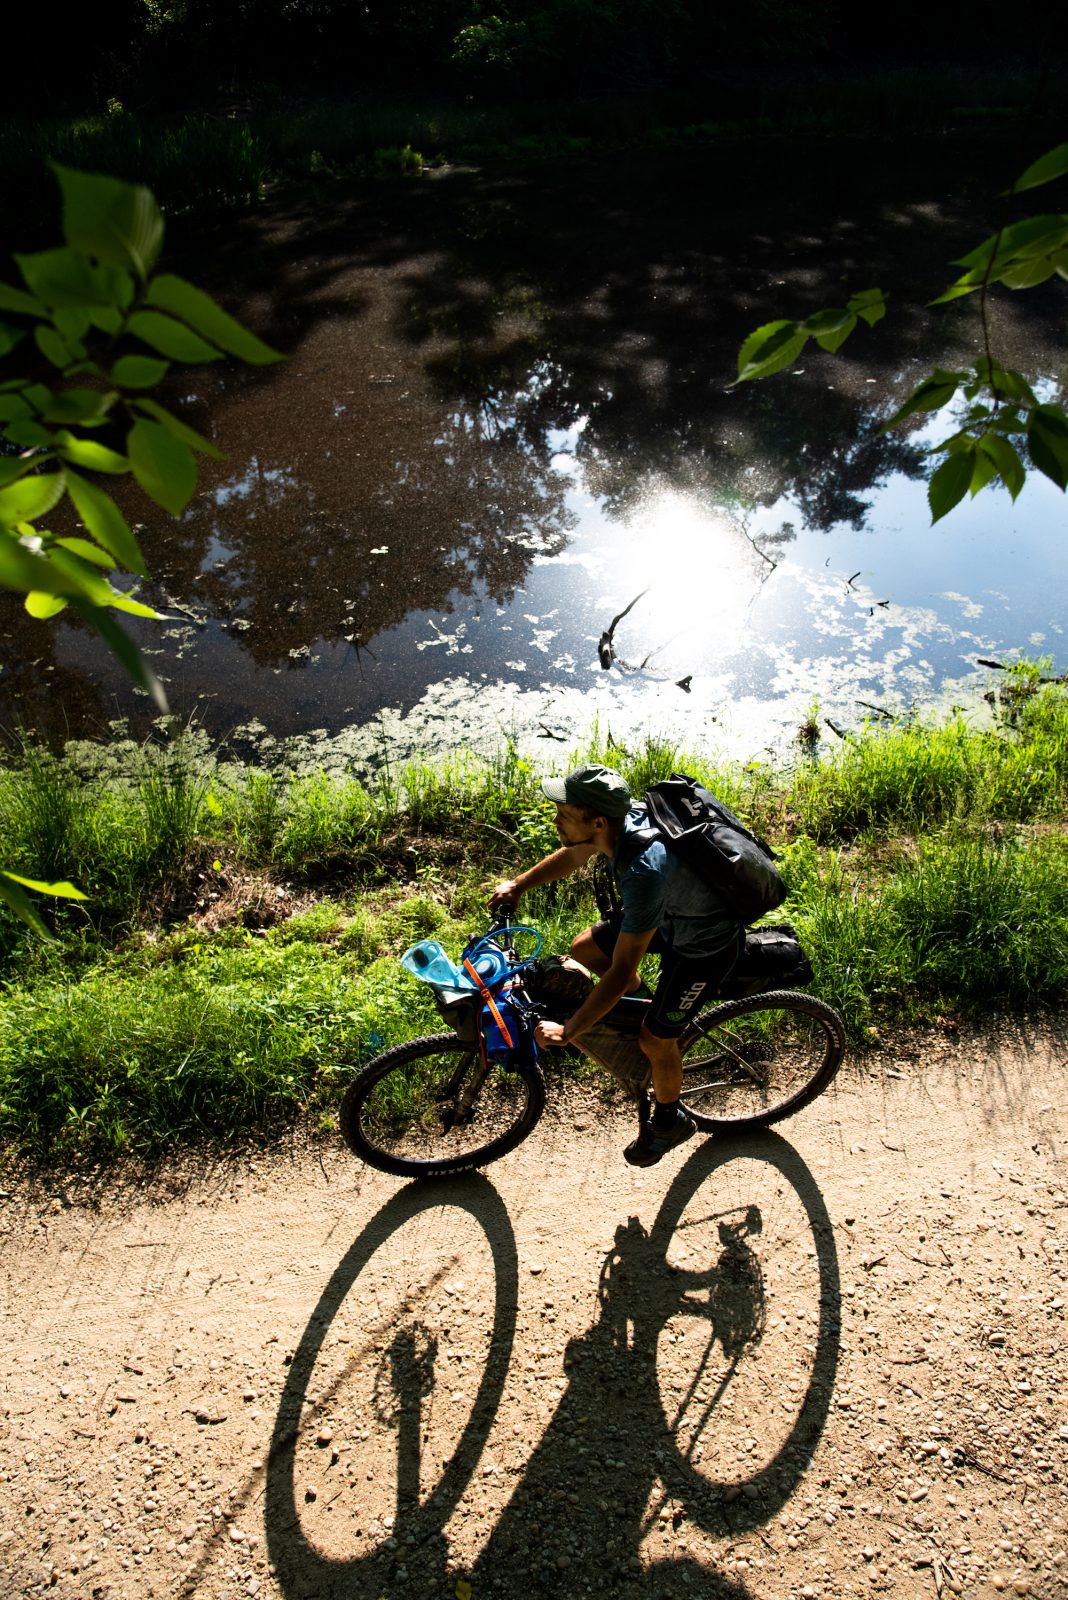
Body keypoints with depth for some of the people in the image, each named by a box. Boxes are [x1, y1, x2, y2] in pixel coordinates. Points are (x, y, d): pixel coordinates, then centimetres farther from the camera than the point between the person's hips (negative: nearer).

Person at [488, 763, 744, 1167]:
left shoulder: (644, 871, -42)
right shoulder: (622, 816, -19)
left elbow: (621, 970, -35)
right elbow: (574, 855, 7)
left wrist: (567, 1031, -28)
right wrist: (518, 884, 6)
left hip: (706, 945, -8)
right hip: (672, 911, 8)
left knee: (655, 1040, 4)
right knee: (584, 949, 8)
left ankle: (670, 1122, 33)